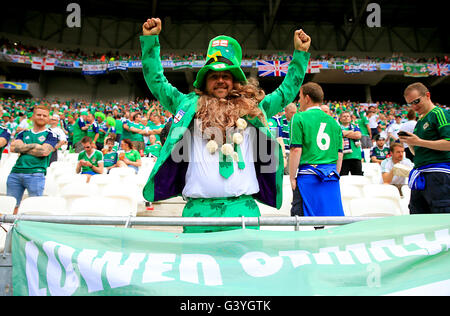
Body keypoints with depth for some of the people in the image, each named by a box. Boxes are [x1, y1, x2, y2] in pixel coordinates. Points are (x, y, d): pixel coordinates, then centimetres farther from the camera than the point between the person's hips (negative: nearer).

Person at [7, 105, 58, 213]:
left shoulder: (50, 135, 7)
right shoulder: (23, 133, 19)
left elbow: (44, 152, -9)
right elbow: (13, 148, 3)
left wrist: (22, 148, 1)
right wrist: (34, 145, -4)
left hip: (35, 173, -4)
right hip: (16, 172, 4)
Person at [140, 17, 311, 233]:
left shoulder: (252, 109, 17)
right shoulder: (190, 106, 15)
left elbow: (287, 91, 25)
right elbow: (156, 81, 20)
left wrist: (300, 53, 24)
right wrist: (150, 39, 16)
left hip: (242, 207, 1)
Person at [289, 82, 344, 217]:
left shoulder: (299, 118, -3)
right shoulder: (333, 121, 13)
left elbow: (296, 150, -10)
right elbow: (340, 154, 13)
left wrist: (292, 177, -4)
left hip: (309, 176, -5)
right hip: (331, 175, 6)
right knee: (333, 215, 12)